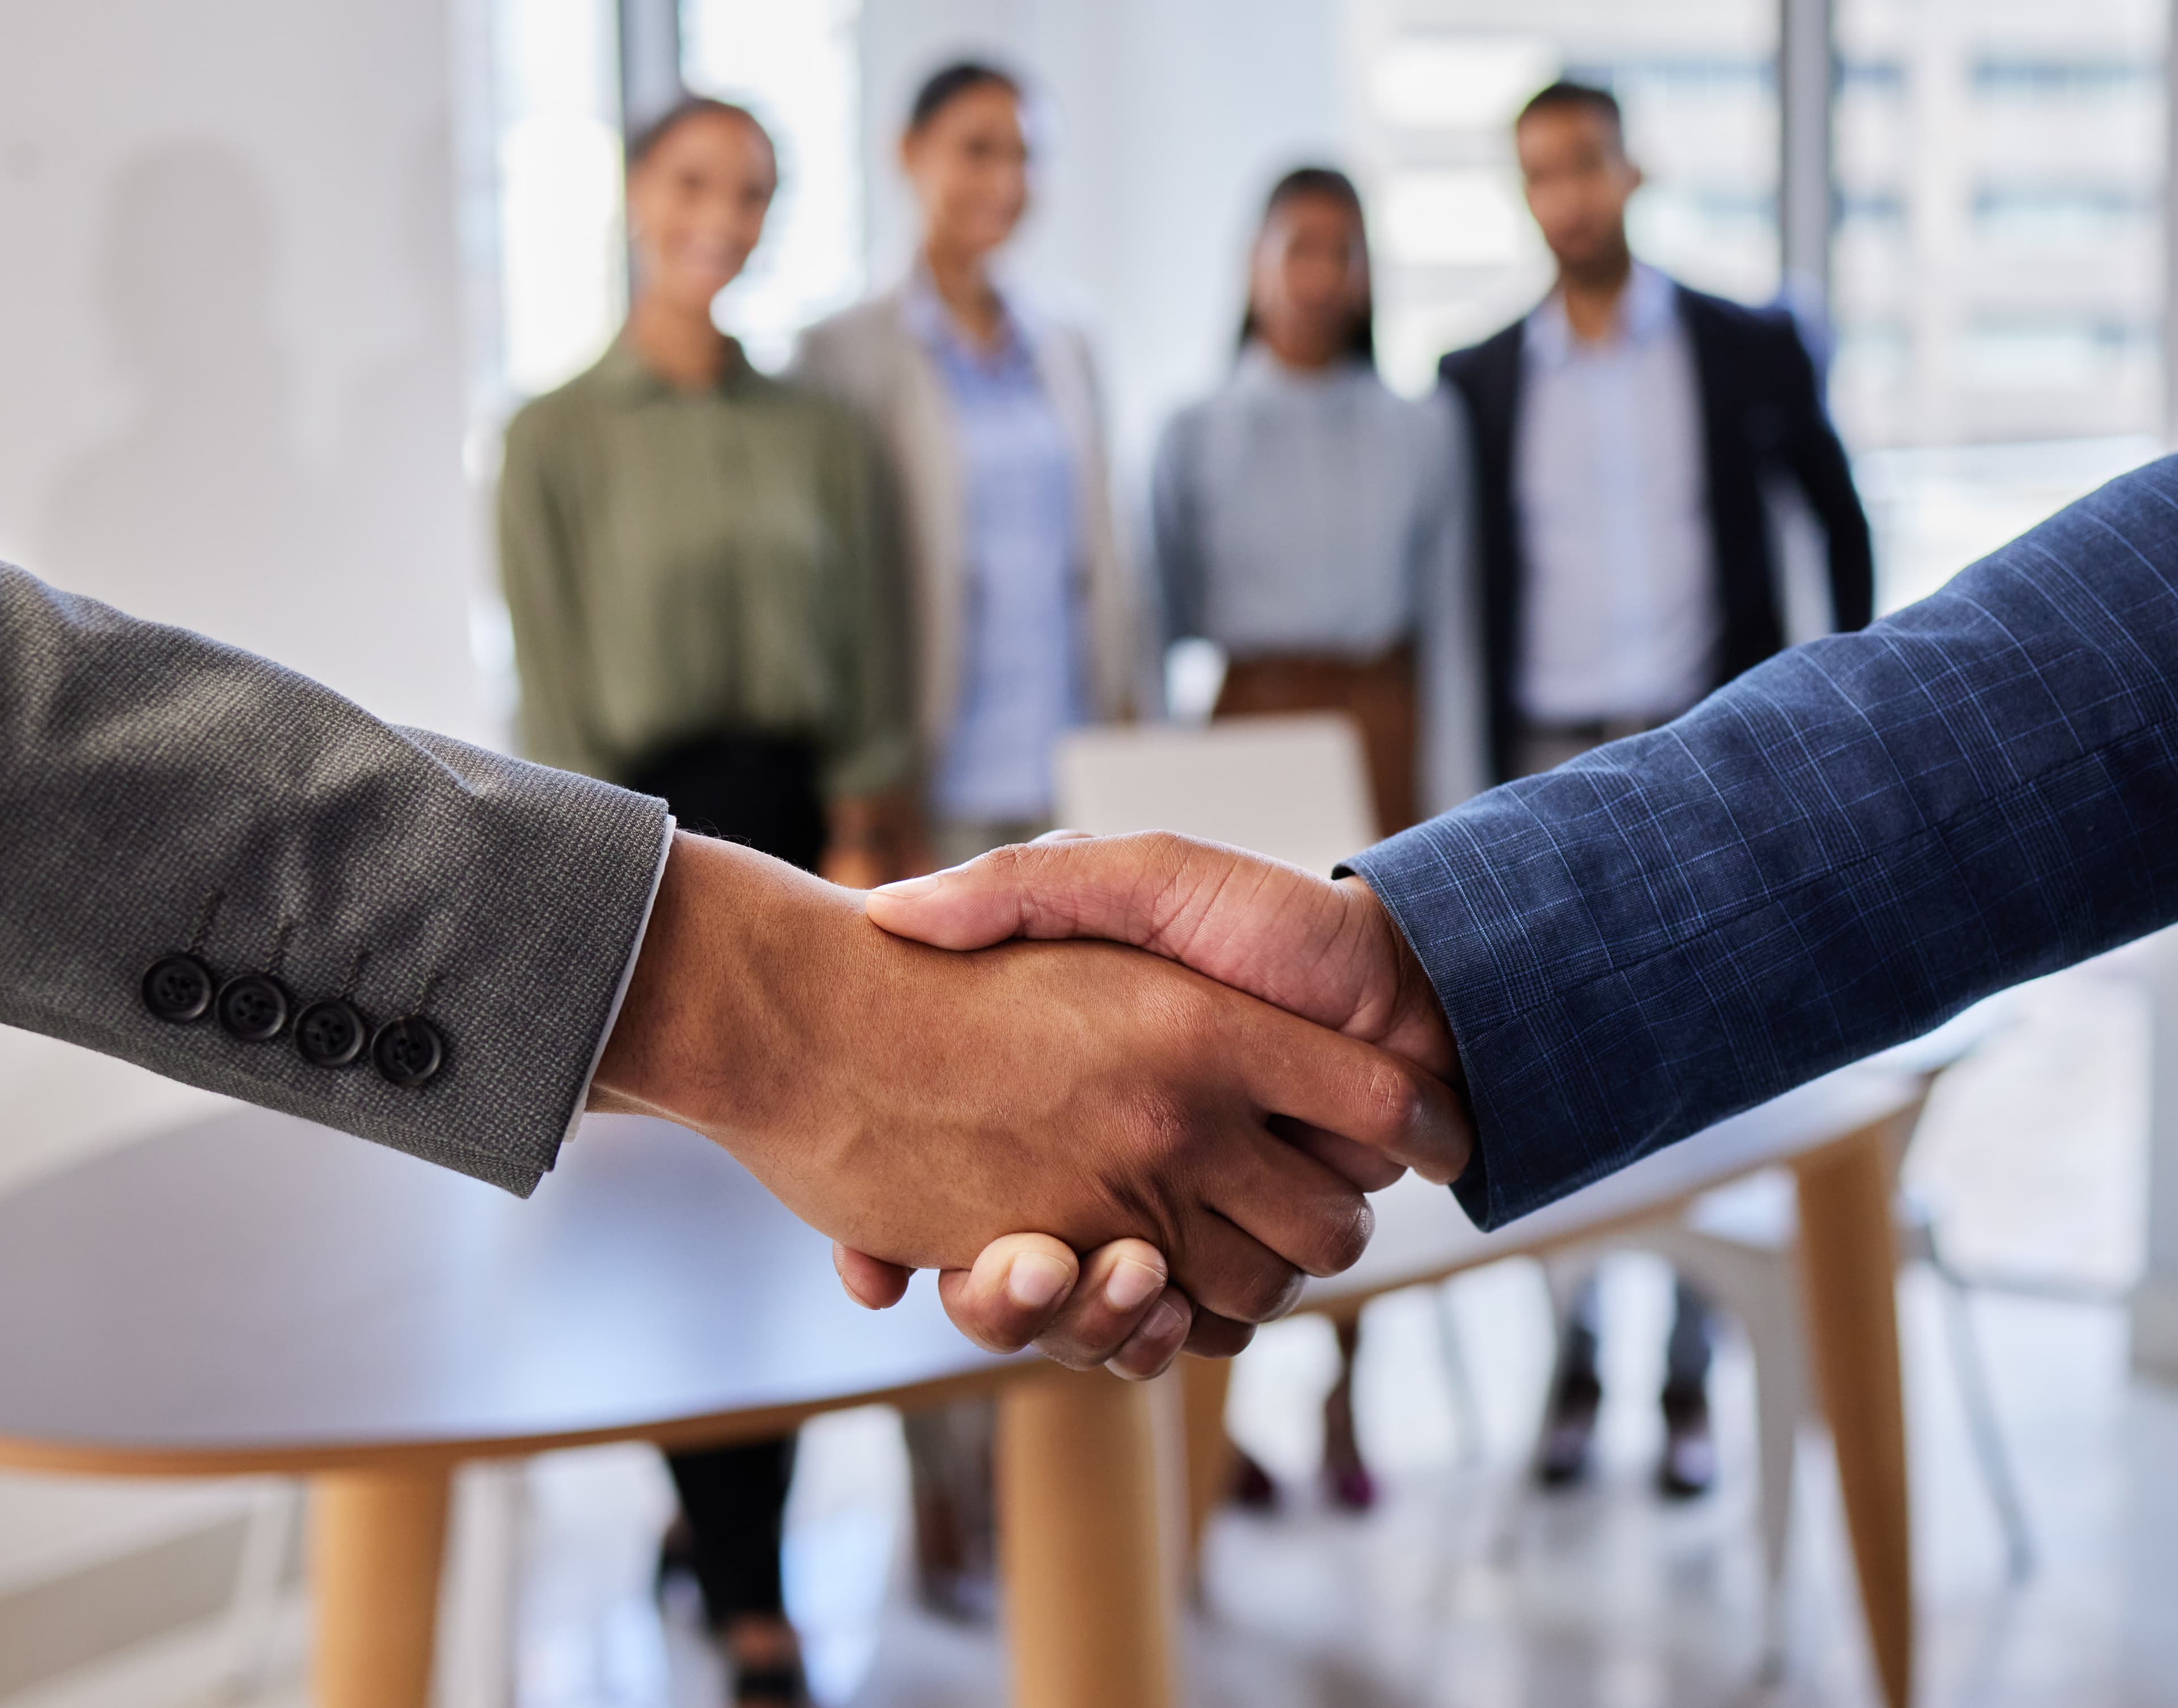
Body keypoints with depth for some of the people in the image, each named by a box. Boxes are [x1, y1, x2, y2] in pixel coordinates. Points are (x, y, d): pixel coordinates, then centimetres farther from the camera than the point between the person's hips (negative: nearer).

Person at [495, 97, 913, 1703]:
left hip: (806, 821, 3)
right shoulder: (560, 436, 0)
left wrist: (861, 850, -3)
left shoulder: (819, 430, 9)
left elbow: (876, 661, 7)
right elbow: (554, 686, -4)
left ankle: (720, 1508, 23)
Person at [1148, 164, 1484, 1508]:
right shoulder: (1198, 437, 6)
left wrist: (1456, 815, 1)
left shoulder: (1426, 432, 7)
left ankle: (1345, 1398, 12)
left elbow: (1450, 630, 6)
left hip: (1382, 743, 1)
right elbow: (1163, 628, 7)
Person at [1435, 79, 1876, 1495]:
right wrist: (1472, 774, 2)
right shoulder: (1477, 384, 6)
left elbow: (1838, 518, 12)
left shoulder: (1749, 351, 3)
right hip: (1547, 767, 1)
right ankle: (1573, 1366, 15)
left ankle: (1692, 1379, 12)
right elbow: (1457, 587, 8)